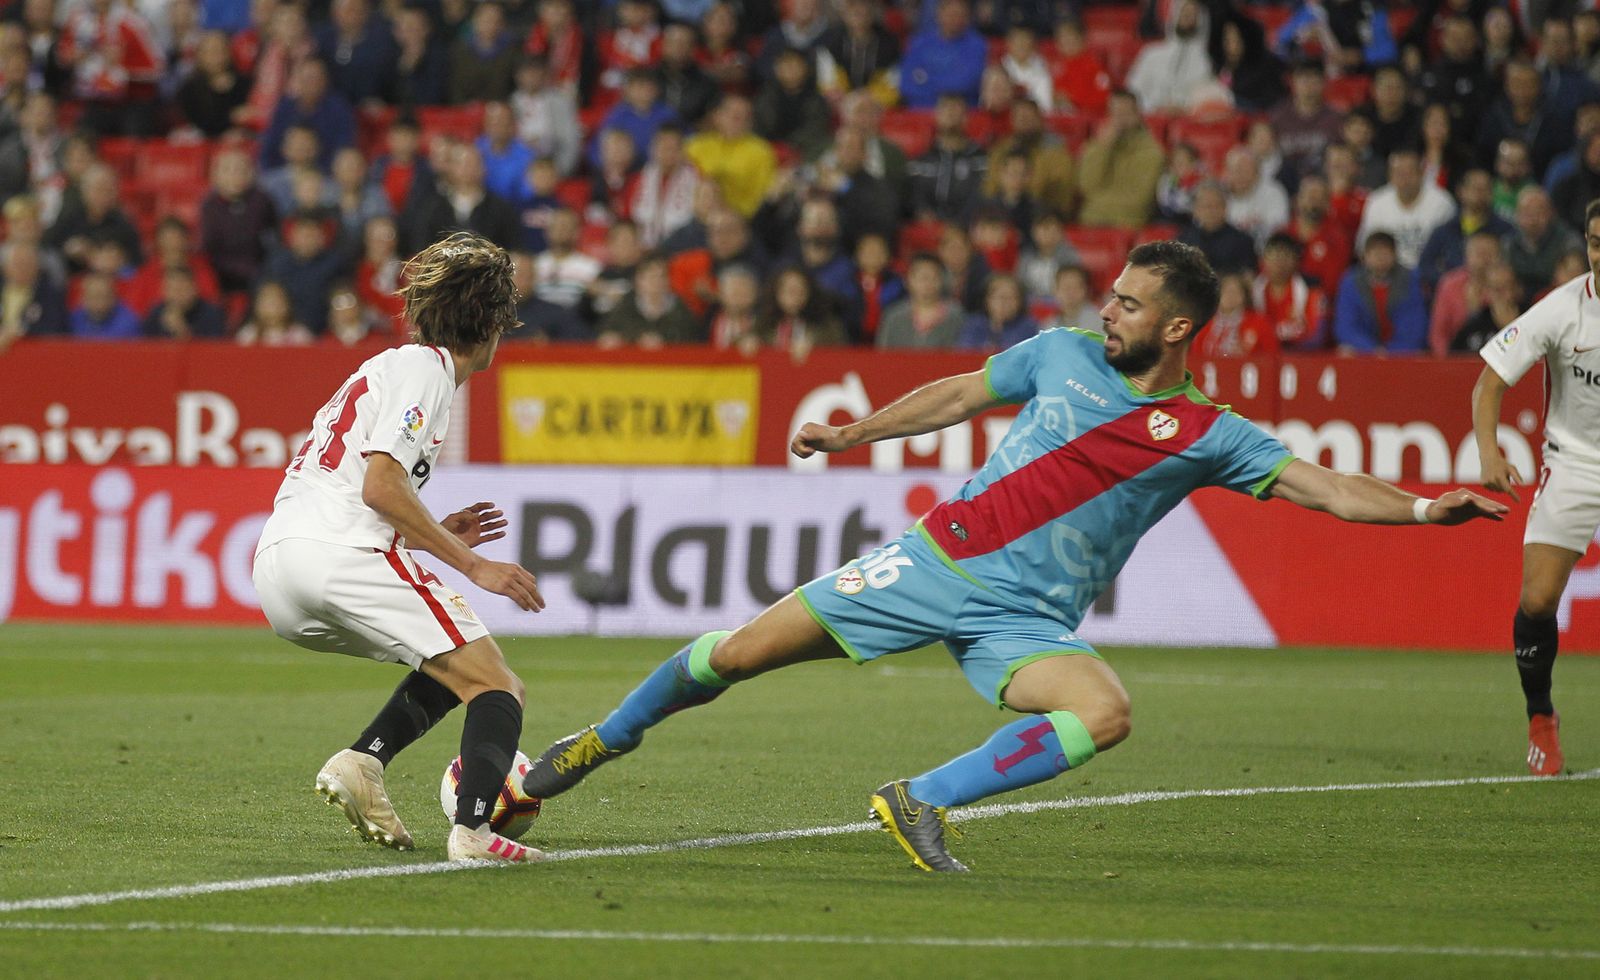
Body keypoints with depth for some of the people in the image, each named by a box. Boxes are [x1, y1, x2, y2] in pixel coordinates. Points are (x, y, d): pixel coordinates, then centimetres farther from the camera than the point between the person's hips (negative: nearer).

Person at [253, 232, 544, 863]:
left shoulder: (386, 368, 29)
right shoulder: (421, 367, 1)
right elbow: (381, 486, -12)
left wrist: (439, 538, 27)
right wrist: (472, 565, -10)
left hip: (275, 575, 9)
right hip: (341, 553, -9)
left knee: (453, 664, 23)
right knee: (497, 689, -7)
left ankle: (361, 762, 0)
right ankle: (472, 830, -29)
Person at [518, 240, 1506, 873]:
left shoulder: (1208, 435, -3)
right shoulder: (1065, 351, 4)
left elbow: (1326, 486, -10)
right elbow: (960, 394, 18)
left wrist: (1422, 508, -25)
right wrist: (854, 433, 17)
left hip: (1024, 619, -1)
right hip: (937, 559, 1)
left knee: (1106, 713, -31)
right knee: (740, 654, -3)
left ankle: (921, 801, -19)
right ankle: (606, 739, 22)